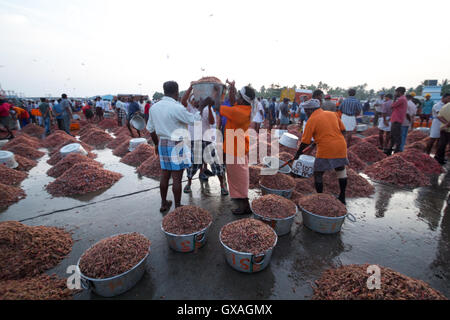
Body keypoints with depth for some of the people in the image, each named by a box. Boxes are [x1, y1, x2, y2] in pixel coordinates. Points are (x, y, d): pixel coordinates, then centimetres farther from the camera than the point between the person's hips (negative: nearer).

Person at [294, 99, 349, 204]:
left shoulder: (312, 120, -6)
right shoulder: (333, 114, 12)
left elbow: (305, 141, -6)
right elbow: (343, 130, 14)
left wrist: (298, 154, 5)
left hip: (326, 150, -6)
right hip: (341, 146, 7)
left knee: (318, 174, 8)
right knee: (341, 171, 22)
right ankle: (342, 197, 33)